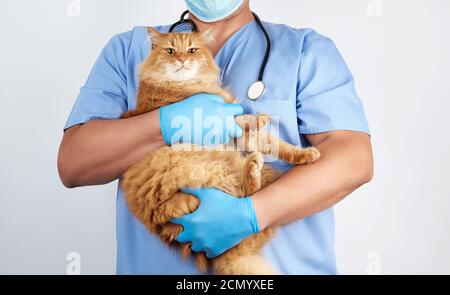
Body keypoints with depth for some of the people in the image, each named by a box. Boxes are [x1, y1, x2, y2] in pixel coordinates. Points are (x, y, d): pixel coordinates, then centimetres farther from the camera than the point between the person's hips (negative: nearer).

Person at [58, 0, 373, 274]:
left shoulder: (307, 49, 0)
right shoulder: (127, 49, 4)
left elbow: (354, 160, -12)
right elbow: (72, 164, -5)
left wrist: (250, 214, -23)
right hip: (154, 263, 2)